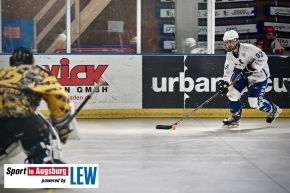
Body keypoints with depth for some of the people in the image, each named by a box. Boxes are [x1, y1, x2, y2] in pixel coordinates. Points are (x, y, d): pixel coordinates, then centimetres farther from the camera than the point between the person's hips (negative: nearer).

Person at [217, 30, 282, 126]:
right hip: (246, 75, 8)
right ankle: (235, 116, 16)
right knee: (232, 92, -4)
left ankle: (273, 109, 17)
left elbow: (263, 58, -28)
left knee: (254, 102, -13)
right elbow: (228, 71, -1)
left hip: (260, 74, -7)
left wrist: (251, 68, -29)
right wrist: (223, 83, -16)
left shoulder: (247, 48, -27)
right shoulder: (229, 55, -3)